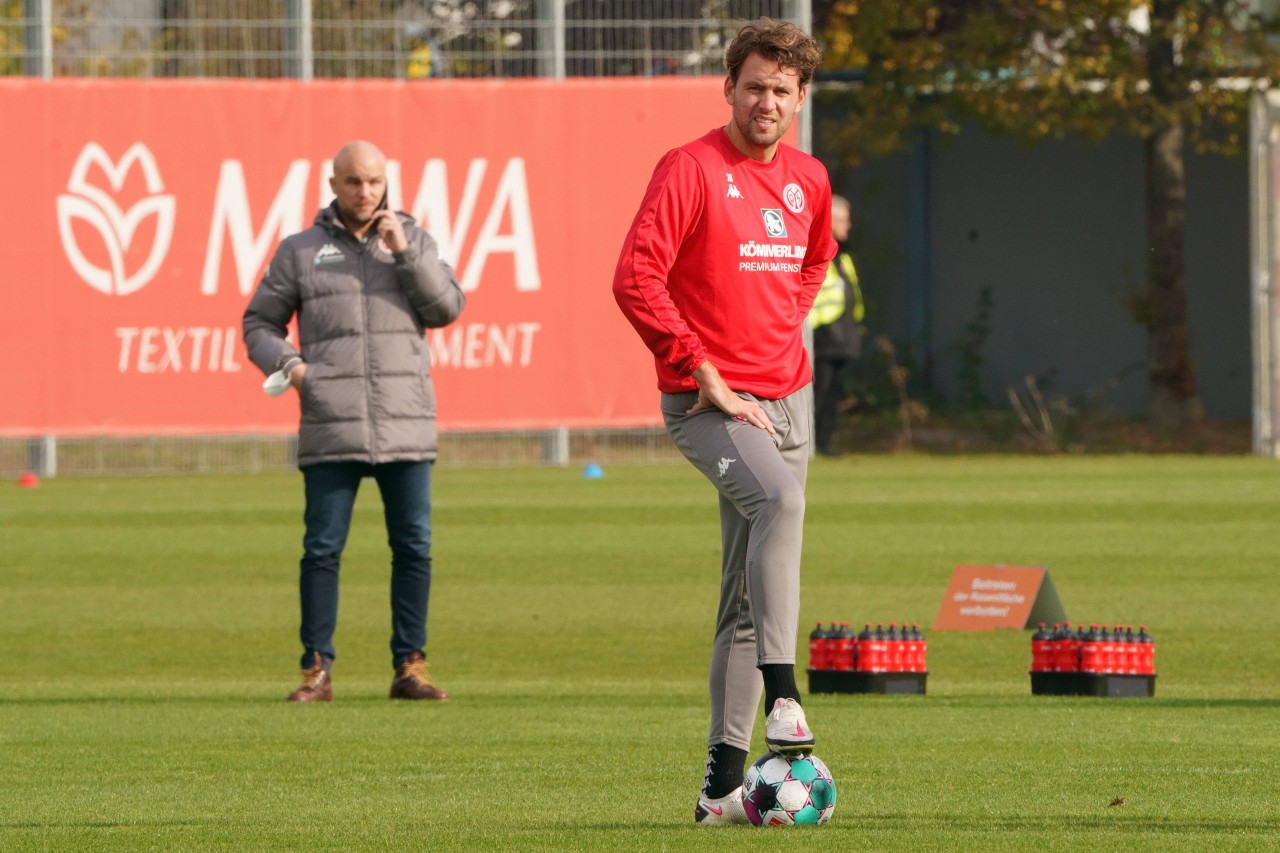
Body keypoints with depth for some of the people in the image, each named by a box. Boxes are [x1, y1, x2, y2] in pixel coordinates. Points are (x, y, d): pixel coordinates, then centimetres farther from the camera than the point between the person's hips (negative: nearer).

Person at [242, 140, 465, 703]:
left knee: (414, 547, 1)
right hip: (330, 429, -1)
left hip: (405, 425, 1)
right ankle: (316, 671, 2)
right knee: (322, 549, -2)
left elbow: (447, 307, 1)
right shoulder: (300, 251, 9)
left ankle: (410, 667, 8)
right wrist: (288, 365, -5)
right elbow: (260, 323, 13)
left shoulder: (414, 242, 12)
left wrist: (404, 253, -8)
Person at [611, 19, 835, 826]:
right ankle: (782, 692, -41)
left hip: (787, 397, 7)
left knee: (746, 597, 6)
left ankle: (723, 784, 9)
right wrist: (705, 373, -17)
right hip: (708, 402, -7)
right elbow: (635, 278, -18)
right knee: (779, 497, -35)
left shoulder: (809, 179, 11)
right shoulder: (691, 169, -10)